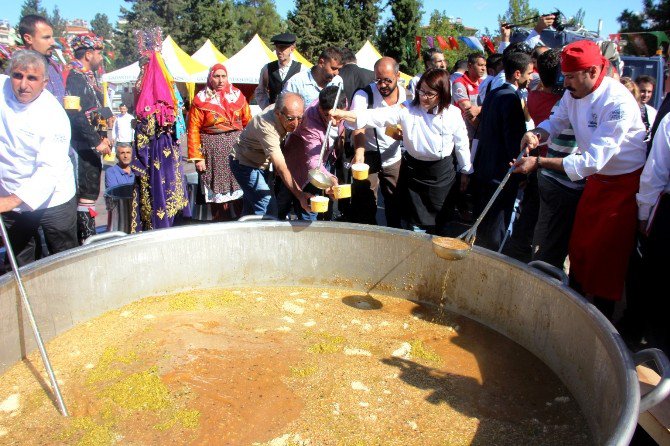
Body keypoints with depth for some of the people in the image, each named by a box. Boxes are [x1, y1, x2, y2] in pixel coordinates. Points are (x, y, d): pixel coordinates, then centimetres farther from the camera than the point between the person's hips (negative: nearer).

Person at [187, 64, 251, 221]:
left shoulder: (237, 95, 9)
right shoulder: (201, 100, 0)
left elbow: (248, 121, 7)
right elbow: (193, 130, -4)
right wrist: (197, 157, -10)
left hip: (237, 147, 3)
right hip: (213, 150, -2)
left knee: (238, 190, 4)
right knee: (218, 192, -1)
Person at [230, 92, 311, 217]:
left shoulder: (279, 109, -13)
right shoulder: (267, 128, -37)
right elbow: (282, 169, -41)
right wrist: (300, 195, -48)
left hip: (261, 163, 8)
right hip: (245, 164, -8)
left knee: (251, 208, 18)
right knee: (268, 209, -17)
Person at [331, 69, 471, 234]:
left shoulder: (453, 114, -9)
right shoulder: (408, 110, -13)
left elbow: (461, 143, 2)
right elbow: (379, 116, -26)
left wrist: (465, 171, 11)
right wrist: (345, 114, -42)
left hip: (442, 171, 1)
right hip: (413, 170, 0)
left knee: (438, 218, 13)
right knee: (416, 222, 8)